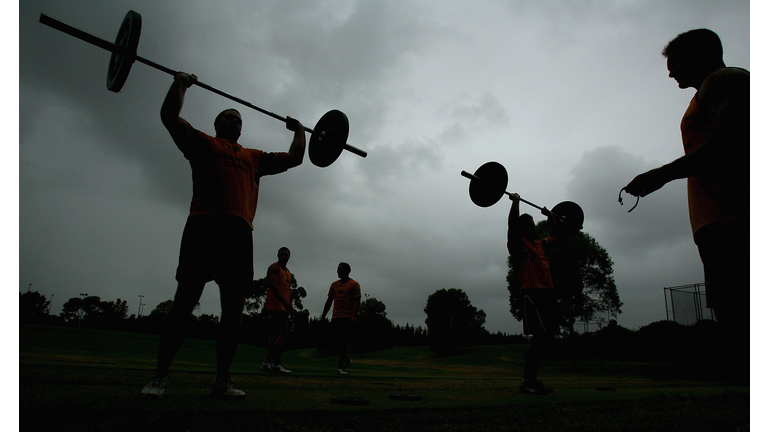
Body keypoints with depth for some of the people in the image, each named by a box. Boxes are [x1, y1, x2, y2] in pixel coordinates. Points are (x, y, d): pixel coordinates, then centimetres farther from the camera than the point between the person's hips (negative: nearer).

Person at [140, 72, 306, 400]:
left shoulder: (254, 157, 30)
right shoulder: (203, 143, 19)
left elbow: (294, 159, 35)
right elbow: (169, 116, 8)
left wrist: (299, 131, 39)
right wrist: (181, 83, 12)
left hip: (240, 232, 4)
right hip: (205, 226, -4)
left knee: (234, 309, -1)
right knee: (184, 302, -7)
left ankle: (223, 381, 7)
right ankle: (159, 377, 2)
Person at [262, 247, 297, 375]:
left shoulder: (288, 272, 23)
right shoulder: (274, 267, -4)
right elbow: (273, 286, -17)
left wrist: (290, 307, 16)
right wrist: (285, 303, -25)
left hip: (283, 307, 9)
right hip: (275, 305, -9)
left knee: (275, 335, 9)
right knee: (284, 332, -17)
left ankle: (267, 363, 14)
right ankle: (276, 364, -15)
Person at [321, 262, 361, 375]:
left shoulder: (354, 284, -2)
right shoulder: (334, 285, 15)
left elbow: (357, 302, -8)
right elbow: (329, 301, 19)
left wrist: (354, 316, -19)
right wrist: (323, 316, 15)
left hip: (347, 318, -5)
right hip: (335, 317, 6)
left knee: (344, 342, -7)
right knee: (339, 342, 6)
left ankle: (341, 367, -3)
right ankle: (347, 360, 27)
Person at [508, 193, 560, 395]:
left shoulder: (540, 244, 25)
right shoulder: (517, 243, 2)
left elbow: (554, 236, 43)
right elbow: (512, 223, -13)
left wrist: (550, 216, 44)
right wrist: (515, 202, -5)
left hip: (548, 293, 9)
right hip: (532, 293, -9)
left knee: (548, 337, 6)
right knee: (540, 337, -15)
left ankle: (532, 379, 15)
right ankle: (526, 382, -8)